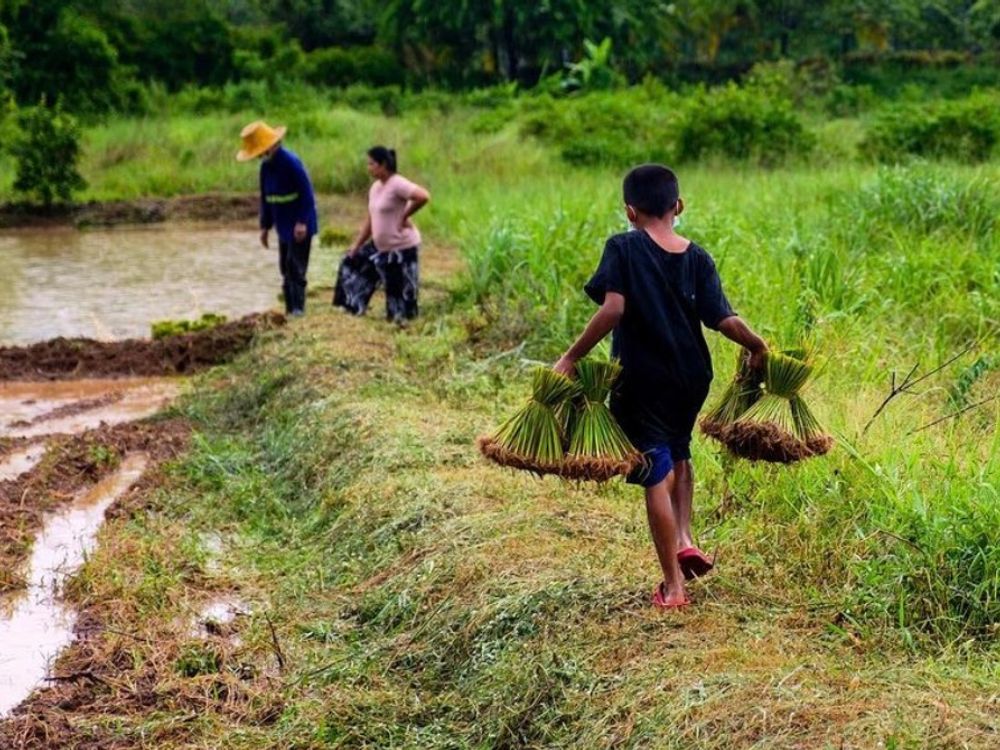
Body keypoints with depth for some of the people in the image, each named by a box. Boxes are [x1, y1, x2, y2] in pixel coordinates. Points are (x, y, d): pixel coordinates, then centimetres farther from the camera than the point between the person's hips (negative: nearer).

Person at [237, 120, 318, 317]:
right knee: (285, 267, 10)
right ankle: (290, 309, 16)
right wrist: (265, 226, 15)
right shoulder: (266, 167, 7)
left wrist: (302, 222, -22)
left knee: (295, 266, -10)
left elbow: (307, 193, -19)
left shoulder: (291, 162, -19)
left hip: (299, 227, -8)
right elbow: (265, 198, 15)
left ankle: (298, 309, -7)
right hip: (284, 227, 8)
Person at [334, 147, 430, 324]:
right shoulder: (375, 187, 9)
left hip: (401, 248, -10)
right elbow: (370, 219, 16)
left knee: (400, 289, -3)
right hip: (380, 246, 10)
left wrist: (404, 217, -21)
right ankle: (354, 305, 28)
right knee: (354, 262, 17)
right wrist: (356, 245, 14)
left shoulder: (397, 184, -19)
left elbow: (423, 196, -33)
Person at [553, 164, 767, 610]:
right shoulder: (697, 258, -1)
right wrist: (757, 346, 11)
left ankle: (672, 585, 9)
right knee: (678, 455, 30)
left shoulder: (623, 249, -11)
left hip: (642, 381, -4)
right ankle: (684, 539, 17)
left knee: (657, 477, 4)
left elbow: (613, 309, -24)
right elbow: (726, 321, -8)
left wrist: (571, 358, -19)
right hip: (691, 376, 4)